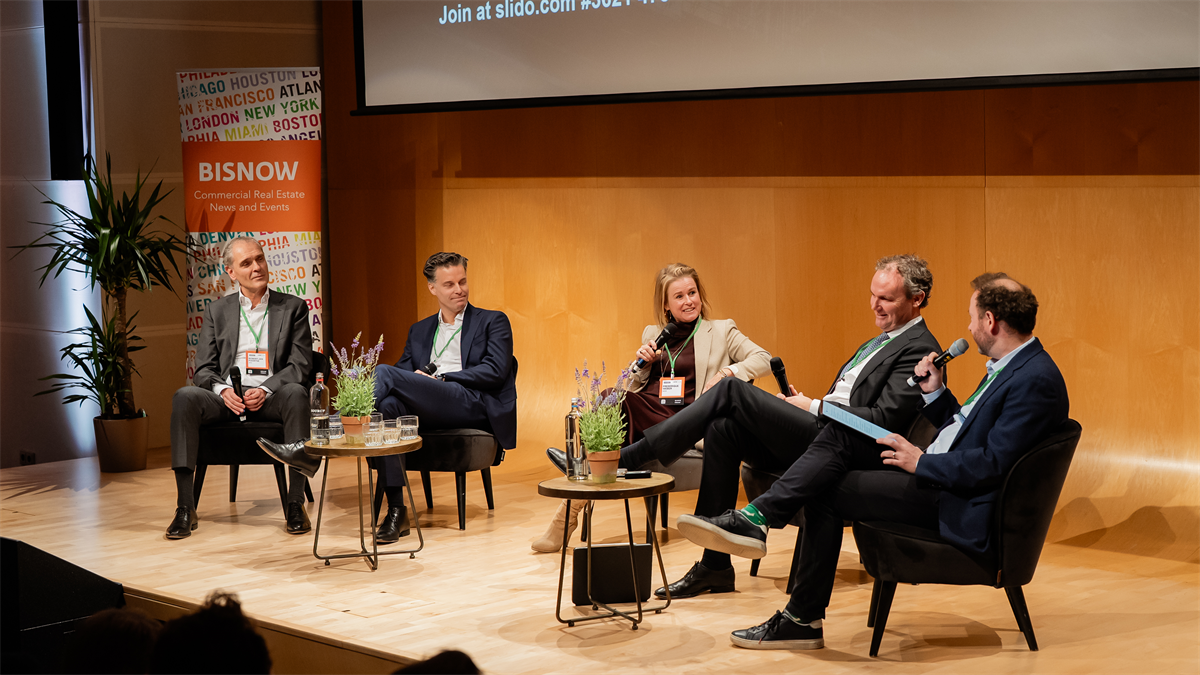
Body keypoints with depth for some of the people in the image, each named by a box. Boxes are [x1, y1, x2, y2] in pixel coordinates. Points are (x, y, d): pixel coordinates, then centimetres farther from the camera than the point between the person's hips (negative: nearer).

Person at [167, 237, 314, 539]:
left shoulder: (293, 307, 10)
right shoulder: (217, 312, 16)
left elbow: (300, 366, 1)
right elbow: (203, 369, 9)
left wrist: (265, 390, -16)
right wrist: (223, 390, -14)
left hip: (271, 398, -1)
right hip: (228, 398, 2)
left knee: (296, 393, -36)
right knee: (185, 397, -29)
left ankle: (295, 502, -33)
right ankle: (185, 508, -30)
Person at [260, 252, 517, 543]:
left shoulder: (493, 322, 13)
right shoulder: (419, 330, 29)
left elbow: (495, 371, -3)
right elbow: (404, 370, 17)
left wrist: (440, 378, -8)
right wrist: (417, 379, -8)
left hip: (473, 405, -5)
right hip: (429, 413, 5)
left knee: (384, 374, -24)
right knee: (387, 404, -34)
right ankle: (395, 510, -34)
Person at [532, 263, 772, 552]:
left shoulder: (721, 330, 13)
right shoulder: (653, 334, 25)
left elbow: (764, 359, 4)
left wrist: (728, 372, -11)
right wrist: (642, 363, 6)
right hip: (643, 413, 4)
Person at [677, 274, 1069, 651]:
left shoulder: (1037, 379, -18)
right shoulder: (1008, 366, 15)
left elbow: (992, 464, -25)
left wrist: (921, 462, -17)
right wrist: (934, 393, 7)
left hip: (958, 507, -10)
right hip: (934, 474, 10)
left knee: (825, 490, -11)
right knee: (841, 435, -4)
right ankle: (754, 519, -12)